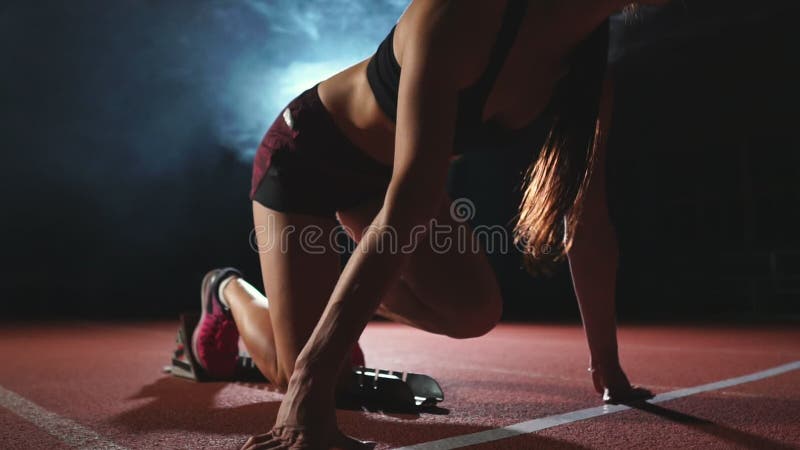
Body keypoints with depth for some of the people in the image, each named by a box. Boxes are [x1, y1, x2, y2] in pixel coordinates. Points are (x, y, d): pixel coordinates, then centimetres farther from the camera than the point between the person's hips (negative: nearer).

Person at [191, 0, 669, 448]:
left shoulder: (587, 71, -13)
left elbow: (589, 223, -8)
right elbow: (407, 206, -44)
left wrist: (607, 366, -4)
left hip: (384, 169, 6)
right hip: (307, 154, -6)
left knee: (475, 311, -11)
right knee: (302, 377, -12)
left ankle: (337, 291, 18)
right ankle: (227, 291, 22)